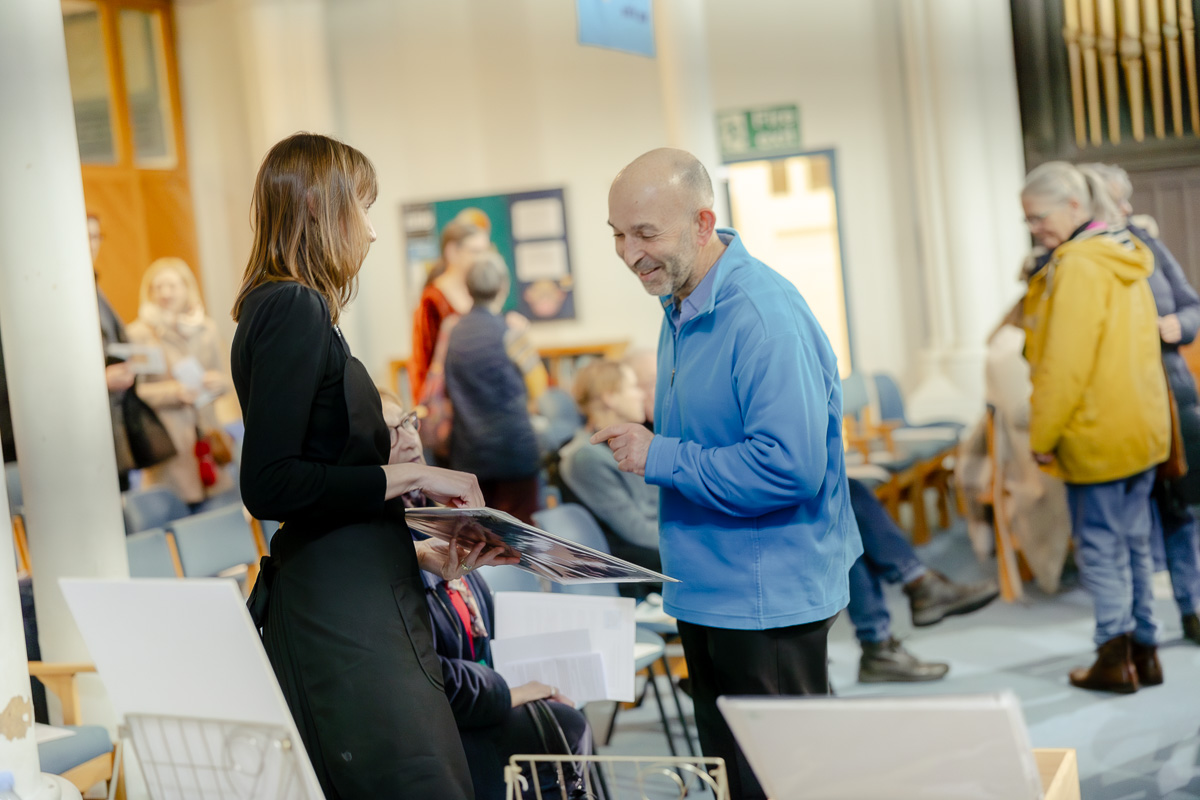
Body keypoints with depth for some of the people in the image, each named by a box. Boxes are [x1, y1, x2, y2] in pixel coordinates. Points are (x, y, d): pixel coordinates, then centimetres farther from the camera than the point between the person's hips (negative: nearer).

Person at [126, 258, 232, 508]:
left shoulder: (205, 328, 12)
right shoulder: (139, 333, -3)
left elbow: (222, 380, 16)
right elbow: (135, 390, -7)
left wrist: (217, 382, -7)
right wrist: (174, 391, -20)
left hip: (206, 429, 4)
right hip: (168, 438, -4)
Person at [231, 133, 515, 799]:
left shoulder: (288, 307, 17)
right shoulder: (294, 308, -11)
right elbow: (268, 486, -20)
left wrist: (424, 555, 17)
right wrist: (409, 476, -14)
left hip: (352, 604, 10)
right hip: (343, 614, -10)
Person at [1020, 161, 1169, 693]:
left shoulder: (1079, 266, -16)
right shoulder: (1125, 261, 12)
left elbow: (1065, 364, -19)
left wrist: (1043, 435, -11)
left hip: (1098, 435, -9)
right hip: (1141, 429, 9)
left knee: (1100, 547, 0)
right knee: (1132, 544, 14)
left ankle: (1115, 660, 5)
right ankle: (1143, 653, 19)